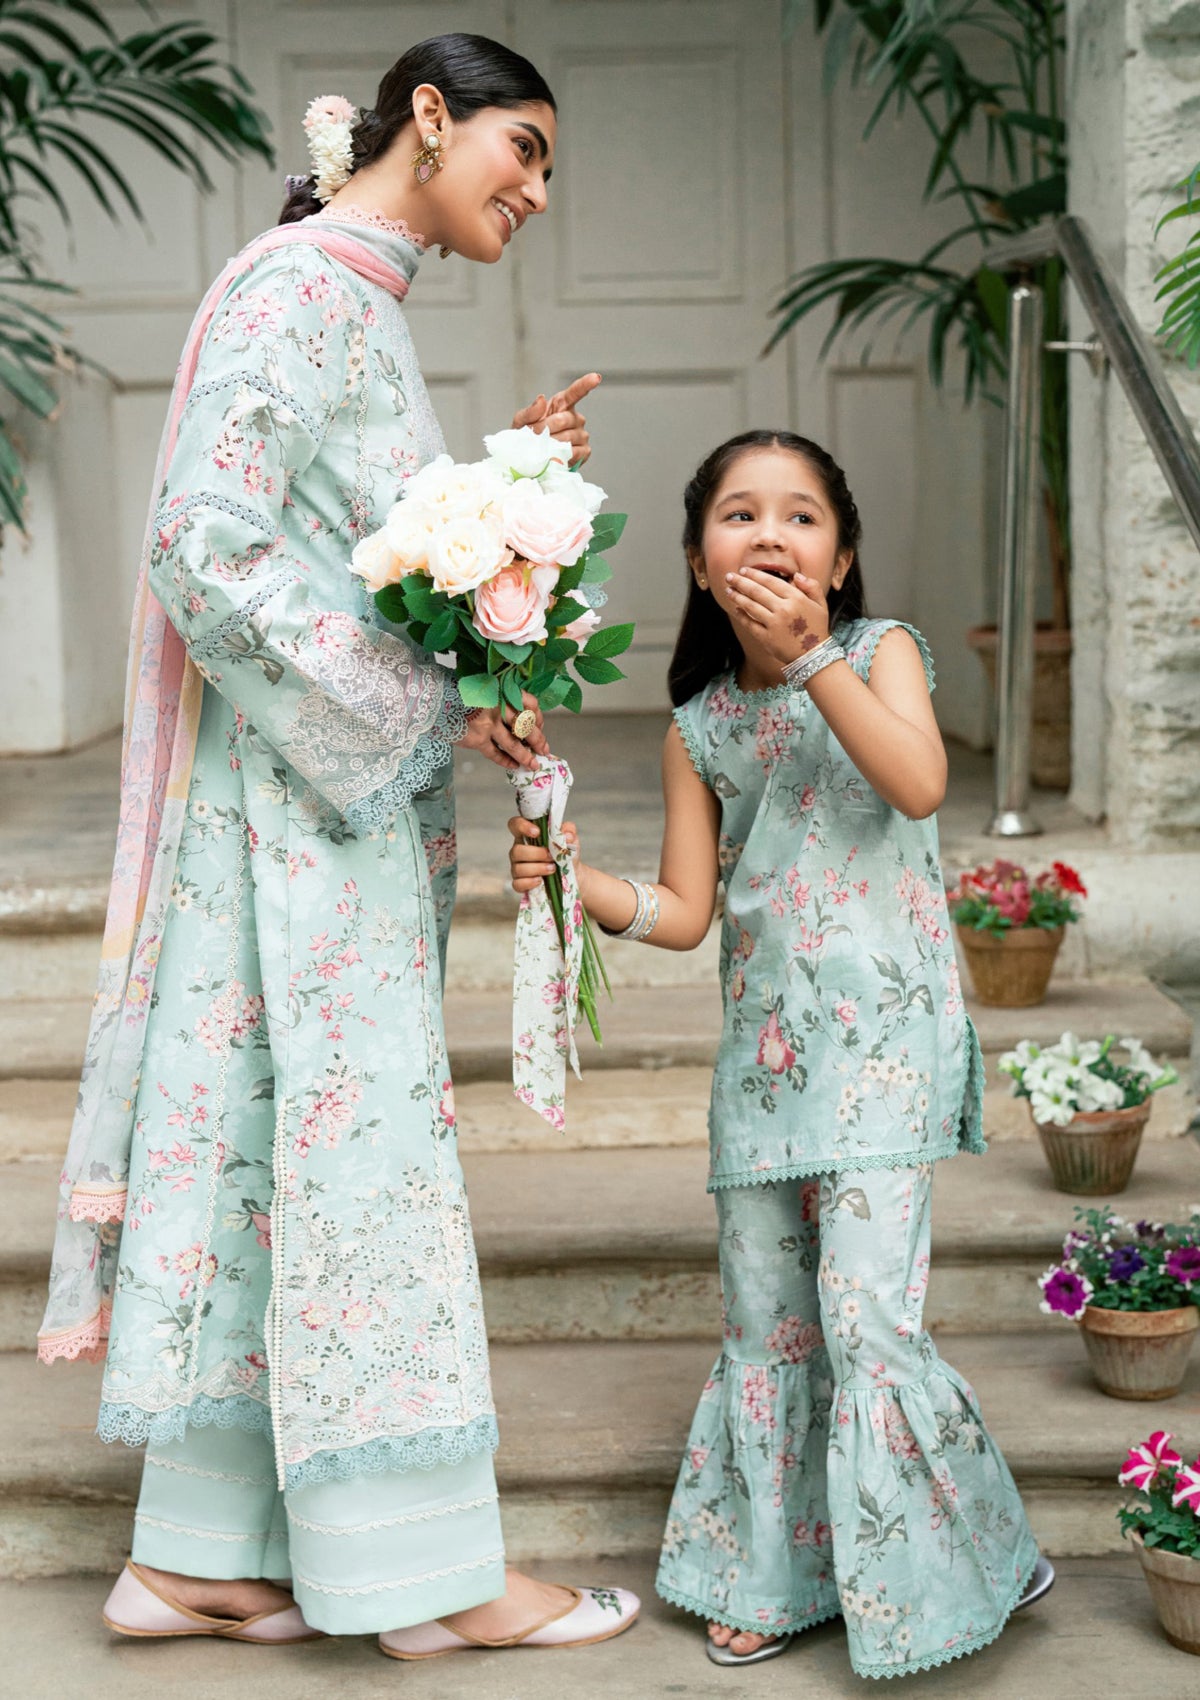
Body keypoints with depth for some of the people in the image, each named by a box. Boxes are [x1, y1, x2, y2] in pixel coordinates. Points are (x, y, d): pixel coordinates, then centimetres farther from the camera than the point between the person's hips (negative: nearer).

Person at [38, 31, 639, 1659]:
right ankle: (427, 1571, 5)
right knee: (360, 1144, -4)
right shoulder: (301, 288, -11)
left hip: (352, 793, 10)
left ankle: (194, 1555, 16)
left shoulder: (360, 305, 18)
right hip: (303, 795, -10)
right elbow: (211, 550, -21)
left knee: (267, 1147, 9)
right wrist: (429, 708, -19)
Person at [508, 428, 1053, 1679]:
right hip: (762, 1047, 5)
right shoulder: (699, 727, 7)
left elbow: (920, 782, -22)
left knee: (866, 1314, -13)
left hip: (883, 1034, -4)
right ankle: (777, 1576, 26)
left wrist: (813, 658, -24)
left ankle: (943, 1569, 7)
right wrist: (575, 880, -10)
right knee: (764, 1324, 11)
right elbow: (684, 912, 7)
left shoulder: (879, 651, -1)